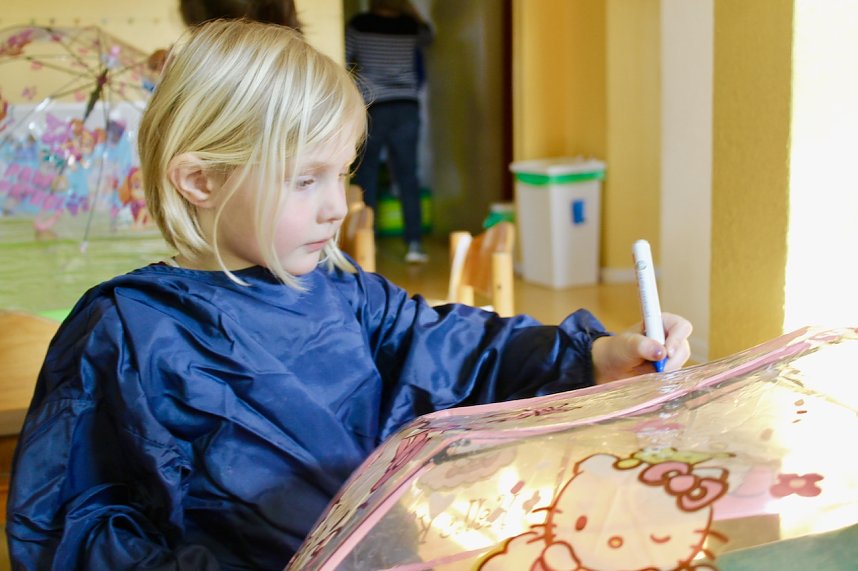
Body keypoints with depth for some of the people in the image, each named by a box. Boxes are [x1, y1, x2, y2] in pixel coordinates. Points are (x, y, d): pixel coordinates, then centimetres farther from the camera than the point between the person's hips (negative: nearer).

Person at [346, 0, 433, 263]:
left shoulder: (358, 25, -3)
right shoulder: (410, 26, 5)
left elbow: (344, 62, 5)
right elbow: (428, 35, 28)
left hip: (372, 108, -2)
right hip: (407, 108, 2)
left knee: (366, 175, 9)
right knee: (407, 176, 4)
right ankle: (414, 244, 1)